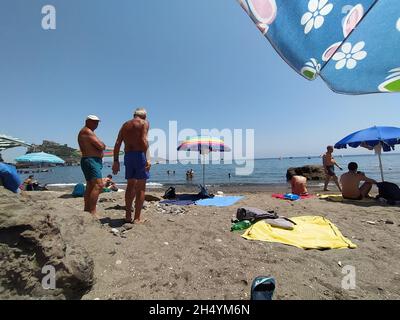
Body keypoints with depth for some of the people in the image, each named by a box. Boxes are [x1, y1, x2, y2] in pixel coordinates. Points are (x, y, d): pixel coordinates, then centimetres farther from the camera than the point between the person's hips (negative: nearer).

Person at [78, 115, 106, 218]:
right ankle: (92, 212, -21)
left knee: (90, 187, 14)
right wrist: (102, 145, 4)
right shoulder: (87, 131, -9)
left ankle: (87, 210, 22)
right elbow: (101, 146, -17)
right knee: (98, 185, -19)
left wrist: (100, 145, -3)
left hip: (93, 161, 11)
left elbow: (101, 147, 18)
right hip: (91, 160, -11)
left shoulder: (87, 132, 24)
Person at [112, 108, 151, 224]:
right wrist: (148, 158, -20)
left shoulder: (125, 125, 19)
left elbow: (117, 144, 11)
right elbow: (143, 140, -16)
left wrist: (116, 161, 11)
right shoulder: (144, 123, 2)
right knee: (141, 188, 0)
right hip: (140, 154, -6)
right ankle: (137, 218, 2)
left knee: (130, 186, 15)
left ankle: (128, 215, 18)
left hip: (127, 156, 6)